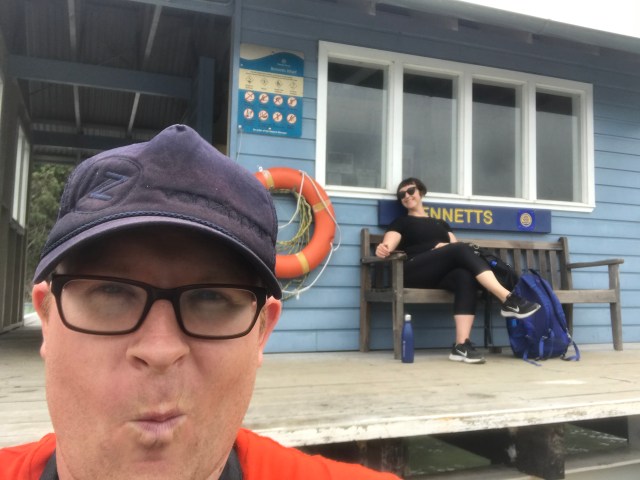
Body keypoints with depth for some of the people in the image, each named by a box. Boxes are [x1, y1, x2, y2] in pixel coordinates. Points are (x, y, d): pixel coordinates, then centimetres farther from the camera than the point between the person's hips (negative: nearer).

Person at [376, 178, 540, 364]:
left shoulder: (440, 223, 33)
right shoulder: (401, 222, 21)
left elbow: (455, 244, 20)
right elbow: (389, 244, 1)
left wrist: (447, 246, -5)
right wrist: (383, 249, -25)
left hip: (440, 274, 4)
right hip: (415, 272, -4)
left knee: (466, 277, -33)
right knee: (461, 249, -28)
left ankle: (461, 345, -42)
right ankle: (508, 299, -35)